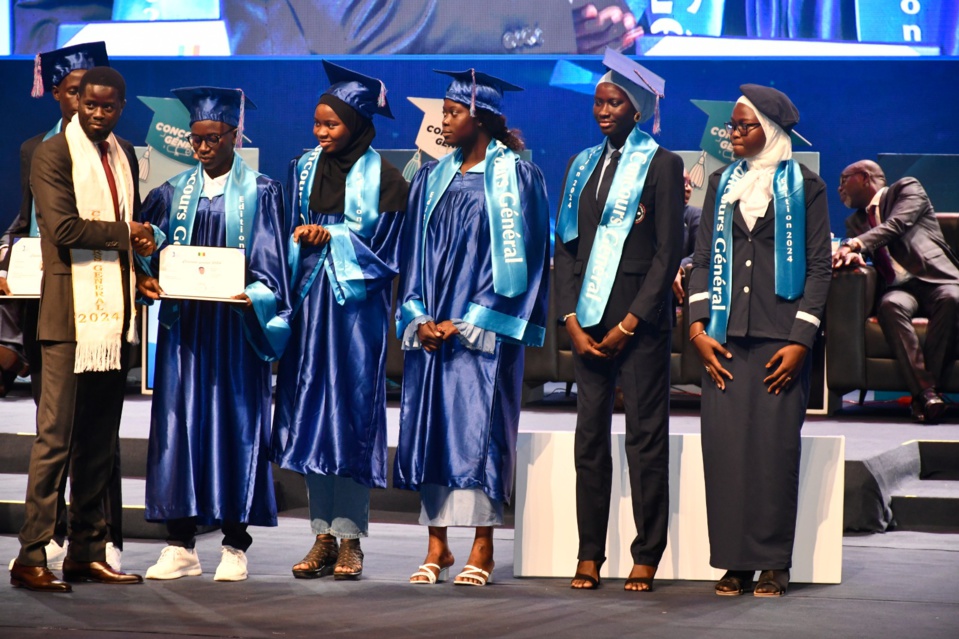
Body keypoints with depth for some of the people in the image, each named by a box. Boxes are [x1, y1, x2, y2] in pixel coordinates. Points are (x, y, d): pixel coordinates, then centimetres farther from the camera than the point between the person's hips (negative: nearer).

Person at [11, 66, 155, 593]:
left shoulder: (125, 155, 17)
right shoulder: (53, 154, -5)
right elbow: (64, 228, -16)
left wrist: (140, 254, 8)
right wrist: (125, 233, -6)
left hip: (114, 310, 7)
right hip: (71, 311, -7)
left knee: (100, 438, 9)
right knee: (56, 436, -9)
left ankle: (87, 552, 15)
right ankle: (31, 556, -6)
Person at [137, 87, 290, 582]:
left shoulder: (261, 193, 2)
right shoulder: (173, 193, 11)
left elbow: (271, 264, -3)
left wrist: (252, 296, -21)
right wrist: (144, 280, -11)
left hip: (236, 327, -3)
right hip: (183, 326, 3)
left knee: (236, 425, -2)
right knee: (178, 424, 0)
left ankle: (235, 546, 4)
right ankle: (180, 545, 5)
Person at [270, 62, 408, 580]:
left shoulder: (382, 178, -4)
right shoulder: (304, 168, 10)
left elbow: (381, 244, -4)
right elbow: (294, 230, 16)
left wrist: (329, 237, -11)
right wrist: (303, 237, -5)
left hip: (357, 306, -4)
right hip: (309, 301, 4)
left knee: (352, 413, -4)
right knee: (310, 415, 3)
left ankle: (349, 537, 2)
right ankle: (323, 536, 8)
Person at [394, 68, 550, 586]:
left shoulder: (514, 176, -3)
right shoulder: (432, 179, 13)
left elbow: (517, 257, -8)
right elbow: (415, 254, 13)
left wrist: (465, 324, -11)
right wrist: (417, 320, -1)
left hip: (484, 329, -5)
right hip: (431, 330, 5)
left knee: (479, 431, -6)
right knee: (430, 428, 3)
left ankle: (482, 549, 1)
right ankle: (436, 547, 9)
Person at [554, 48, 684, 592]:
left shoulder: (661, 165, -1)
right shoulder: (582, 165, 15)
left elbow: (669, 251, -6)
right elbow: (565, 247, 13)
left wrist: (628, 324, -11)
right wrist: (572, 321, 1)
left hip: (641, 319, -5)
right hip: (589, 320, 5)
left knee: (646, 436, -3)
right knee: (590, 435, 4)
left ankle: (647, 557, 2)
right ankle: (590, 555, 8)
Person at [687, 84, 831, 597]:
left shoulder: (804, 187, 4)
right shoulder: (722, 184, 15)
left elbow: (819, 267, 1)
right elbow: (703, 258, 14)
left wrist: (801, 340, -7)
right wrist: (698, 326, 2)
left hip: (779, 339, -3)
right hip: (724, 339, 3)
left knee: (775, 447, -6)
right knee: (724, 445, -3)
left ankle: (773, 562, 1)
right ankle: (735, 561, 3)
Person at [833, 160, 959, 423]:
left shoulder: (907, 189, 11)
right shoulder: (856, 220, 28)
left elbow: (897, 224, -7)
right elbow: (852, 246, 12)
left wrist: (854, 244, -20)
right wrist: (851, 254, -14)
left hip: (936, 277, -3)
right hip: (899, 287, 3)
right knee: (890, 305, -34)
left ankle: (928, 384, -37)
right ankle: (925, 390, -41)